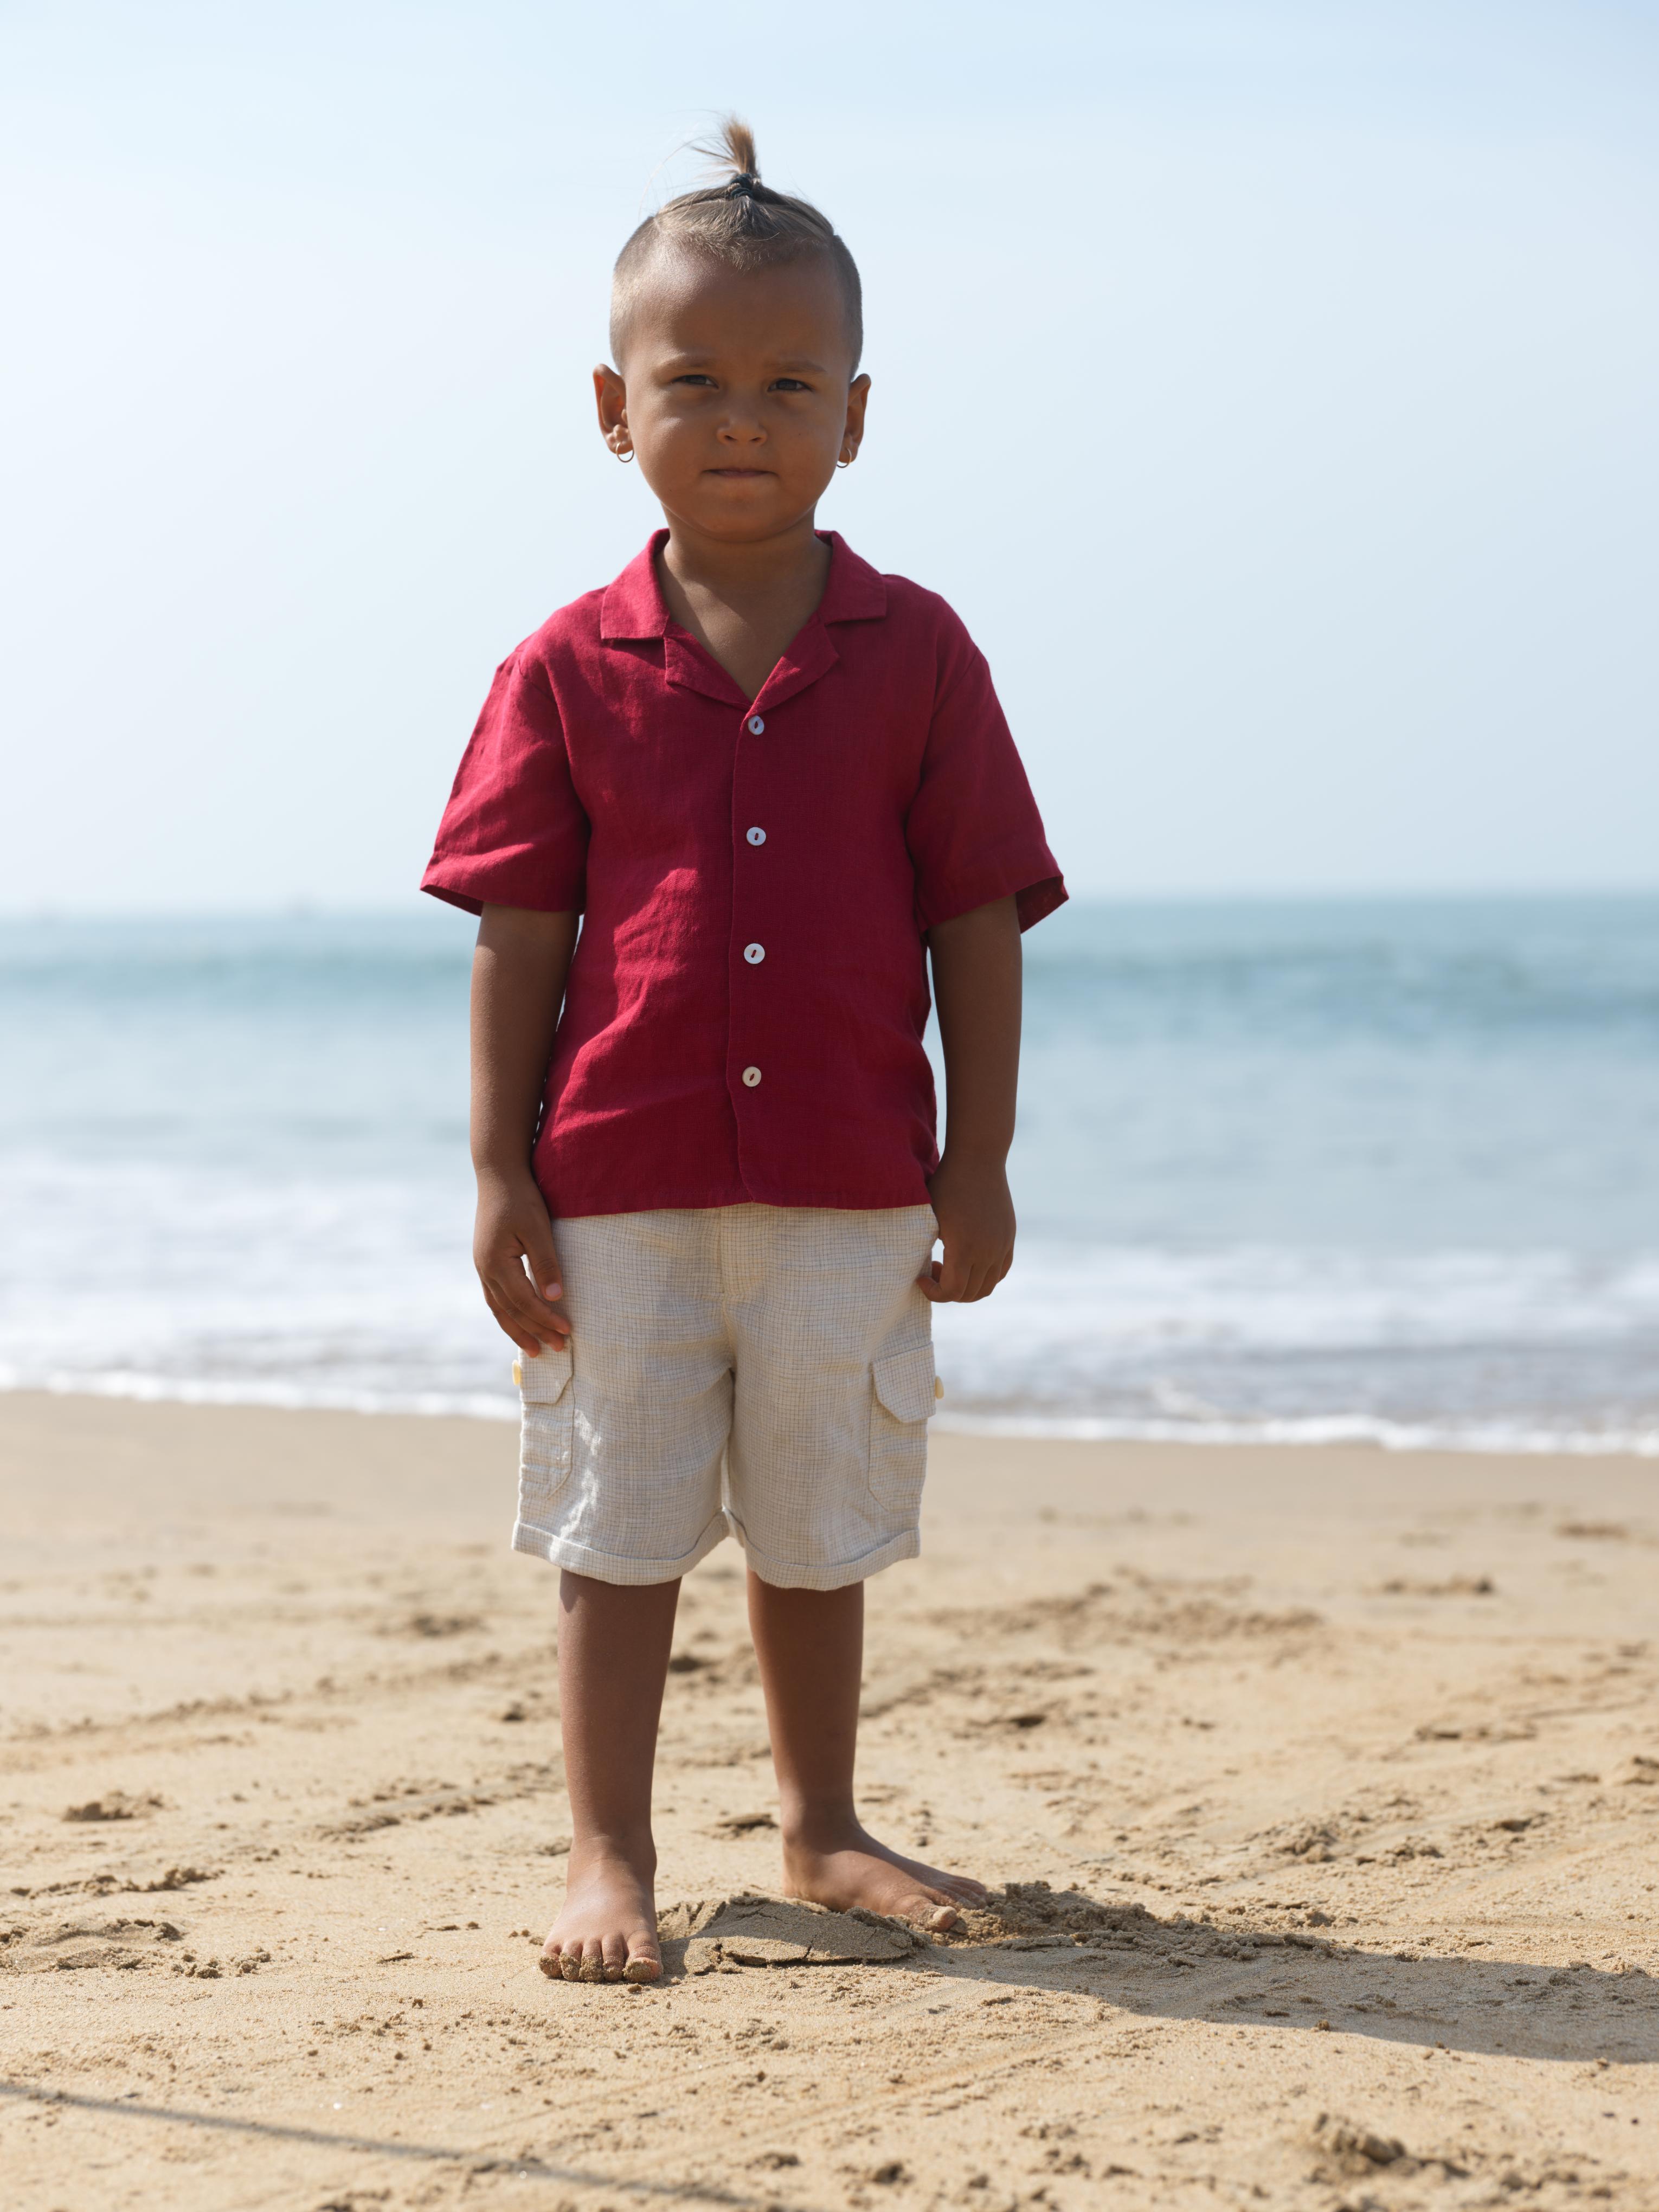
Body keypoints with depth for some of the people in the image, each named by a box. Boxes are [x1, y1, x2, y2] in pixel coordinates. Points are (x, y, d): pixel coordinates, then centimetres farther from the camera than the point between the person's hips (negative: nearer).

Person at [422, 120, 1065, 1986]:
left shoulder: (915, 655, 0)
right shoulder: (571, 671, -2)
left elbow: (976, 920, 2)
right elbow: (518, 935, 0)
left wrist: (977, 1166, 0)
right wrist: (499, 1176, -4)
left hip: (849, 1182, 1)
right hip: (621, 1184, -1)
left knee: (817, 1530, 14)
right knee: (622, 1529, 6)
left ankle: (820, 1828, 29)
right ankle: (610, 1857, 15)